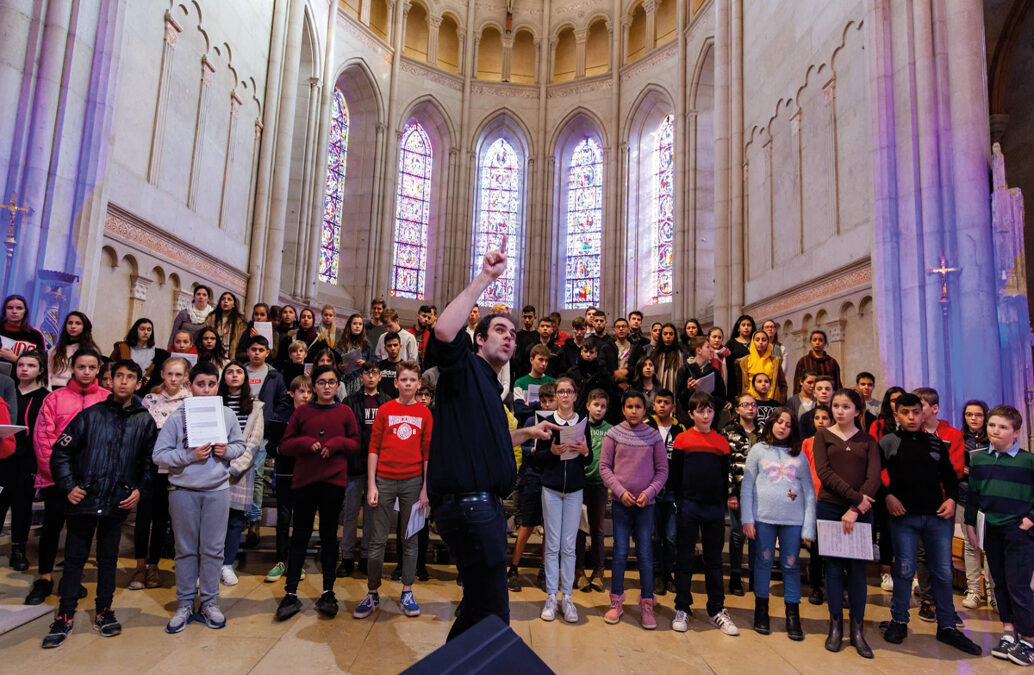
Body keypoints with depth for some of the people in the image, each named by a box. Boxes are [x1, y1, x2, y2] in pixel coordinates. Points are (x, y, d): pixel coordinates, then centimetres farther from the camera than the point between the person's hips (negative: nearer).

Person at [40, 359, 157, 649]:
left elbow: (148, 461, 9)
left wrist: (139, 489, -2)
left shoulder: (145, 421, 3)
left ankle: (104, 611, 25)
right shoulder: (90, 415, -2)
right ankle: (65, 616, 20)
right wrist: (68, 486, -7)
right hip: (83, 499, -1)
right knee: (75, 557, 8)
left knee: (109, 558, 12)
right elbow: (61, 452, 0)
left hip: (118, 502, 1)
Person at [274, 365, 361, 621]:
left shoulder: (345, 412, 6)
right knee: (300, 535, 5)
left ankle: (328, 592, 18)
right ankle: (291, 593, 13)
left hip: (334, 480, 0)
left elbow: (355, 444, 8)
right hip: (305, 480, 0)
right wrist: (306, 443, -12)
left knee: (329, 535, 7)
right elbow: (285, 444, 6)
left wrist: (337, 443, -11)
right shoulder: (302, 412, 7)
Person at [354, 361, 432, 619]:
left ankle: (407, 593, 19)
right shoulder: (385, 410, 2)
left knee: (410, 539, 8)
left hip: (412, 481, 1)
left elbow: (427, 452, 4)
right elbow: (374, 448, 2)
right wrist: (371, 485, -4)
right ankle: (372, 594, 16)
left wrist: (425, 488, -1)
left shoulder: (424, 413, 4)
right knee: (378, 539, 4)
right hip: (385, 481, 0)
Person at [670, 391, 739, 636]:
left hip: (714, 507, 2)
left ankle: (716, 610, 22)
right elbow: (675, 473, 1)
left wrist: (724, 504, 4)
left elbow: (725, 477, 10)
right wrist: (679, 502, -3)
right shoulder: (682, 439, -1)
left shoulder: (721, 441, 6)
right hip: (689, 506, -2)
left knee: (714, 560, 11)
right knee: (684, 558, 6)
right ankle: (682, 609, 16)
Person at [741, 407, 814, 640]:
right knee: (764, 561, 6)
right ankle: (761, 610, 20)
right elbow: (747, 486, 3)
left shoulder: (799, 455, 10)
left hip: (793, 519, 1)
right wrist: (747, 519, -4)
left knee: (791, 565, 4)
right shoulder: (759, 450, 6)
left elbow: (809, 492, 6)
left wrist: (809, 527, -1)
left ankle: (793, 615, 16)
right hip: (763, 516, -1)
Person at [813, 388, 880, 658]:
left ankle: (857, 630, 13)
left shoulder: (867, 440, 7)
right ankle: (835, 626, 16)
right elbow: (823, 471, -7)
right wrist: (855, 496, -15)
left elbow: (874, 477, -4)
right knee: (833, 566, 5)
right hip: (829, 508, 0)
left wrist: (856, 509, -15)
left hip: (861, 511, 1)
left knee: (857, 568, 4)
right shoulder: (823, 435, 5)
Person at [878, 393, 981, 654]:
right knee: (904, 569, 1)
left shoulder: (936, 443, 10)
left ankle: (947, 627, 20)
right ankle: (899, 621, 16)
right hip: (903, 516, -3)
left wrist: (951, 498, 0)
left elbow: (949, 476, 15)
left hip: (937, 515, 3)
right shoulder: (888, 442, 1)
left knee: (943, 572, 7)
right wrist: (888, 495, -11)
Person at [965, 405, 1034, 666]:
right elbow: (972, 494, 9)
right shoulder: (978, 458, 3)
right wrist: (970, 524, 9)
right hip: (992, 530, 4)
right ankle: (1009, 634, 23)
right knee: (1000, 584, 12)